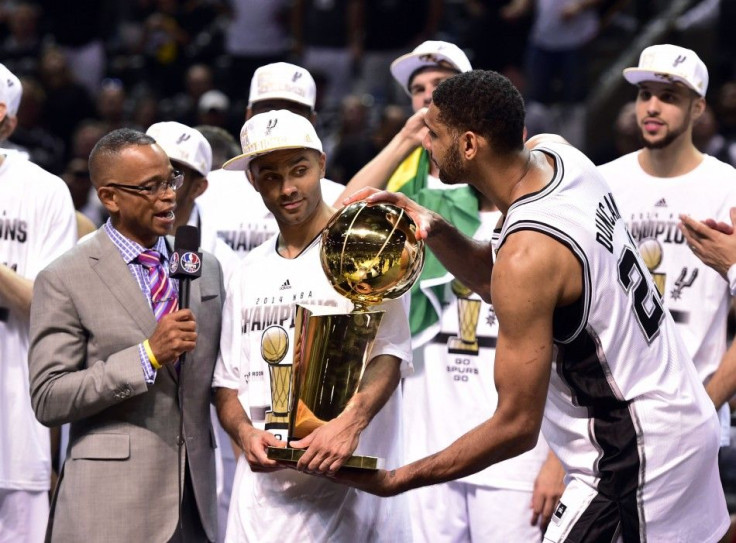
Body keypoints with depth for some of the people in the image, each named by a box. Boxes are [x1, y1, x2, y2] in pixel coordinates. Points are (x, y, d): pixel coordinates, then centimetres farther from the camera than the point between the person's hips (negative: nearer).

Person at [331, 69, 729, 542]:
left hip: (631, 461, -10)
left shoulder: (528, 253, -27)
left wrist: (395, 480, -16)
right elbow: (492, 277, 15)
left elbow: (517, 426, -22)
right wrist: (435, 231, -5)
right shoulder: (555, 152, -2)